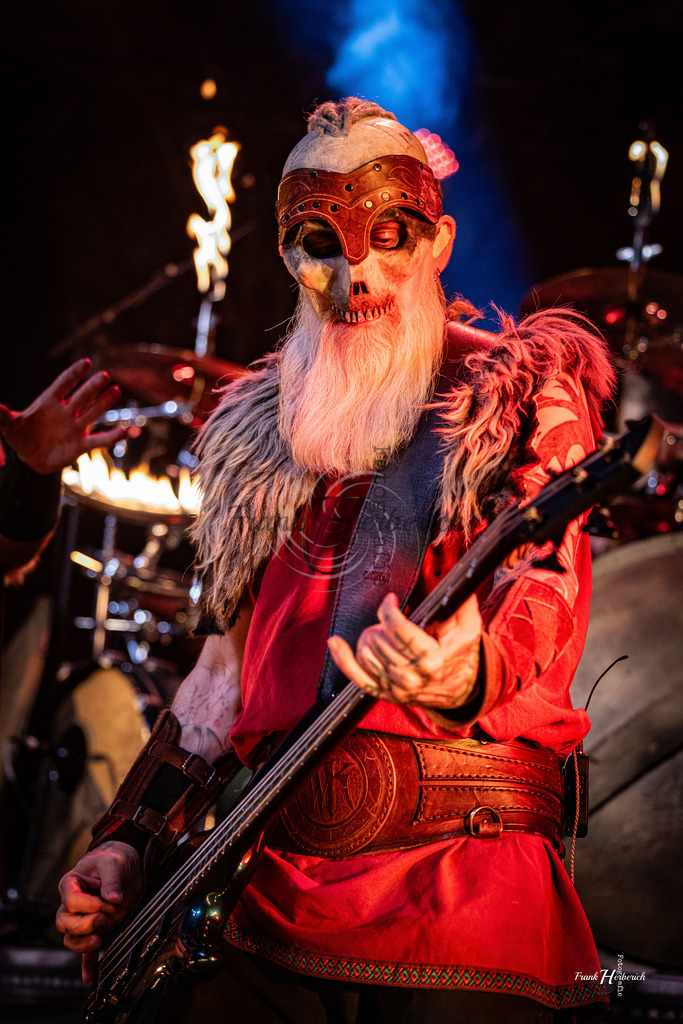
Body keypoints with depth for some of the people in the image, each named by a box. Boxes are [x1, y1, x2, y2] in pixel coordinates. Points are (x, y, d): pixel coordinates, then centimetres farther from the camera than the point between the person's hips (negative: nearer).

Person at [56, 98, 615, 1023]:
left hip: (460, 874, -4)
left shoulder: (521, 394, 4)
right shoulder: (262, 433, 18)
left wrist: (468, 670, -35)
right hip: (263, 874, 5)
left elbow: (545, 590, -13)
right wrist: (130, 840, 13)